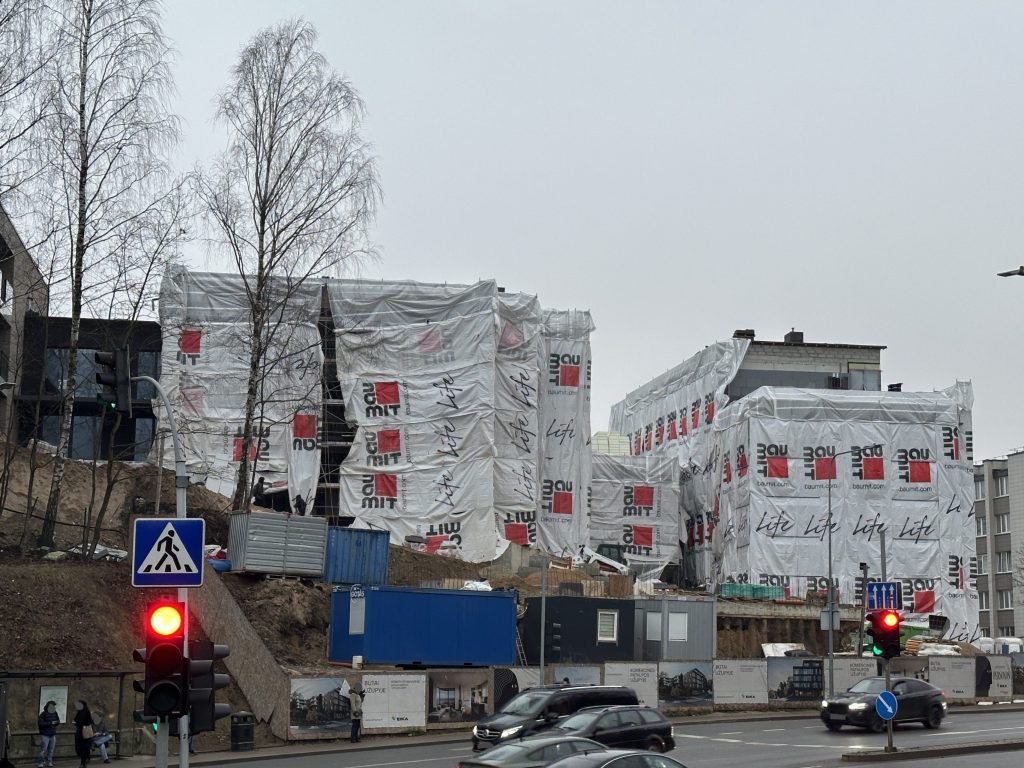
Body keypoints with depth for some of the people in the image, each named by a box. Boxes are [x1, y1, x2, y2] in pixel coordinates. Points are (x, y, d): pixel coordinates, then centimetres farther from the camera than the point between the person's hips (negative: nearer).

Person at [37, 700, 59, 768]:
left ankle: (49, 761, 15)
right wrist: (50, 723, -22)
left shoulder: (55, 713, 9)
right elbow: (41, 723, -18)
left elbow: (58, 721, 12)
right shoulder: (43, 714, -9)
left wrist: (55, 723, -12)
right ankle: (40, 762, -2)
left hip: (52, 734, 6)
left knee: (51, 749, 7)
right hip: (45, 735, -5)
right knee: (43, 749, -8)